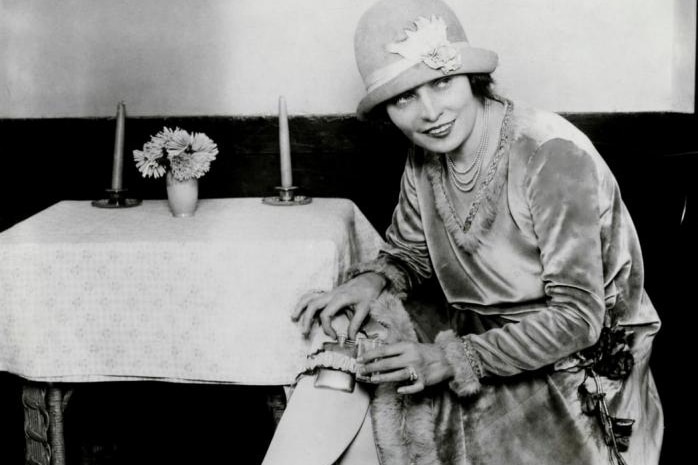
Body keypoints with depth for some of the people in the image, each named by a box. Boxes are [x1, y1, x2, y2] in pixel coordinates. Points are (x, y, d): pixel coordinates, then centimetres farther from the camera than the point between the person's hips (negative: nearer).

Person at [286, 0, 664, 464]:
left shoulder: (554, 156, -24)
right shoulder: (424, 162, -3)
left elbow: (577, 316, -24)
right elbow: (410, 255, 14)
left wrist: (453, 359, -26)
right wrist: (373, 280, -10)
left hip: (573, 363, -6)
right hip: (485, 340, 6)